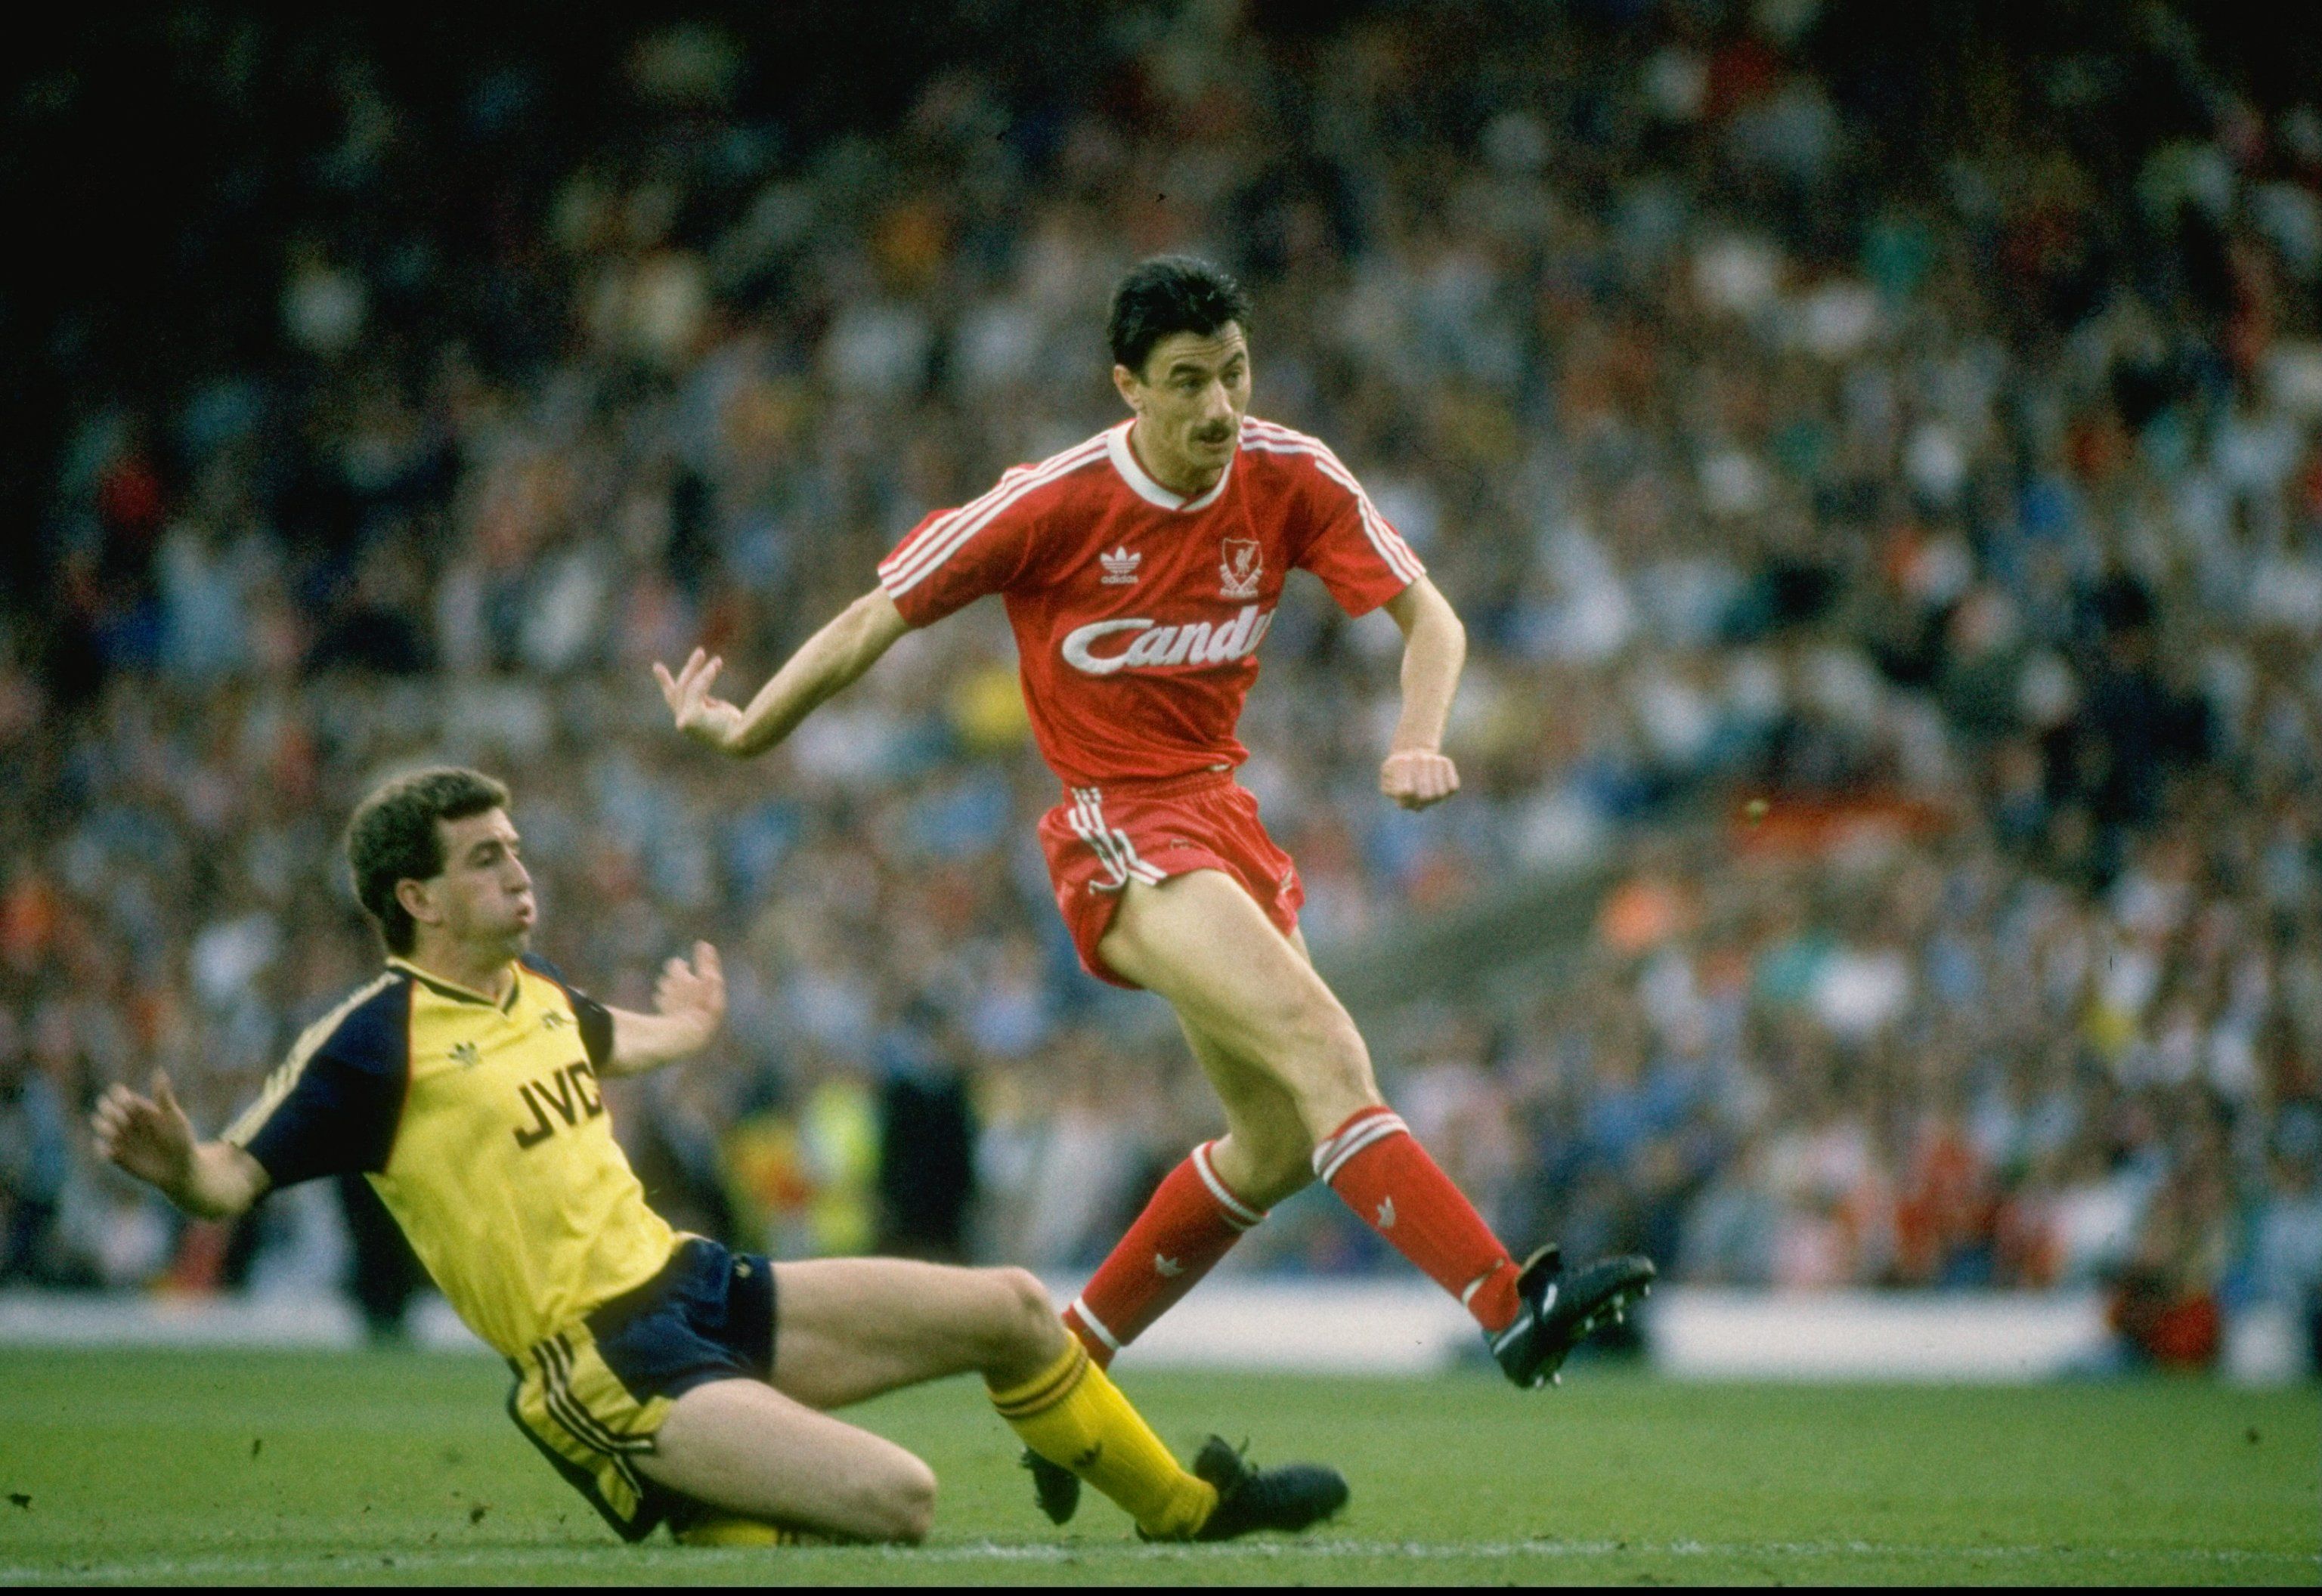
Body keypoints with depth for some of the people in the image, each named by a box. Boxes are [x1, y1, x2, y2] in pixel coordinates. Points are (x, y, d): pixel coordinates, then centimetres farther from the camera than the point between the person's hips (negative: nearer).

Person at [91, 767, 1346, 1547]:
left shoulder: (532, 988, 11)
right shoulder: (377, 1039, -13)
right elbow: (236, 1176, -17)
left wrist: (684, 1031, 56)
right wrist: (177, 1167, -41)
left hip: (698, 1289, 9)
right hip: (603, 1359, -9)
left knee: (1009, 1308, 12)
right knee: (896, 1500, -28)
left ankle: (1185, 1505, 32)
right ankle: (707, 1524, -2)